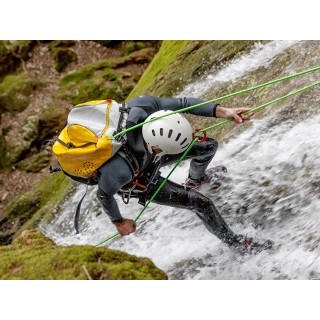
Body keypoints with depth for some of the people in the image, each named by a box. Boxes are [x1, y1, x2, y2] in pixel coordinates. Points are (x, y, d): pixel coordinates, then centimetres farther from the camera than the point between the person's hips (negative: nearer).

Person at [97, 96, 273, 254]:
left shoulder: (144, 106, -39)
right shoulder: (121, 169, -46)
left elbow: (182, 103, -23)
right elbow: (104, 194, -26)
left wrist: (223, 111, -34)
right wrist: (119, 222, -6)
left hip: (151, 157, 5)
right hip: (141, 182, -5)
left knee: (209, 146, 8)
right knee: (201, 203, -3)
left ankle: (196, 179, 43)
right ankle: (230, 239, 28)